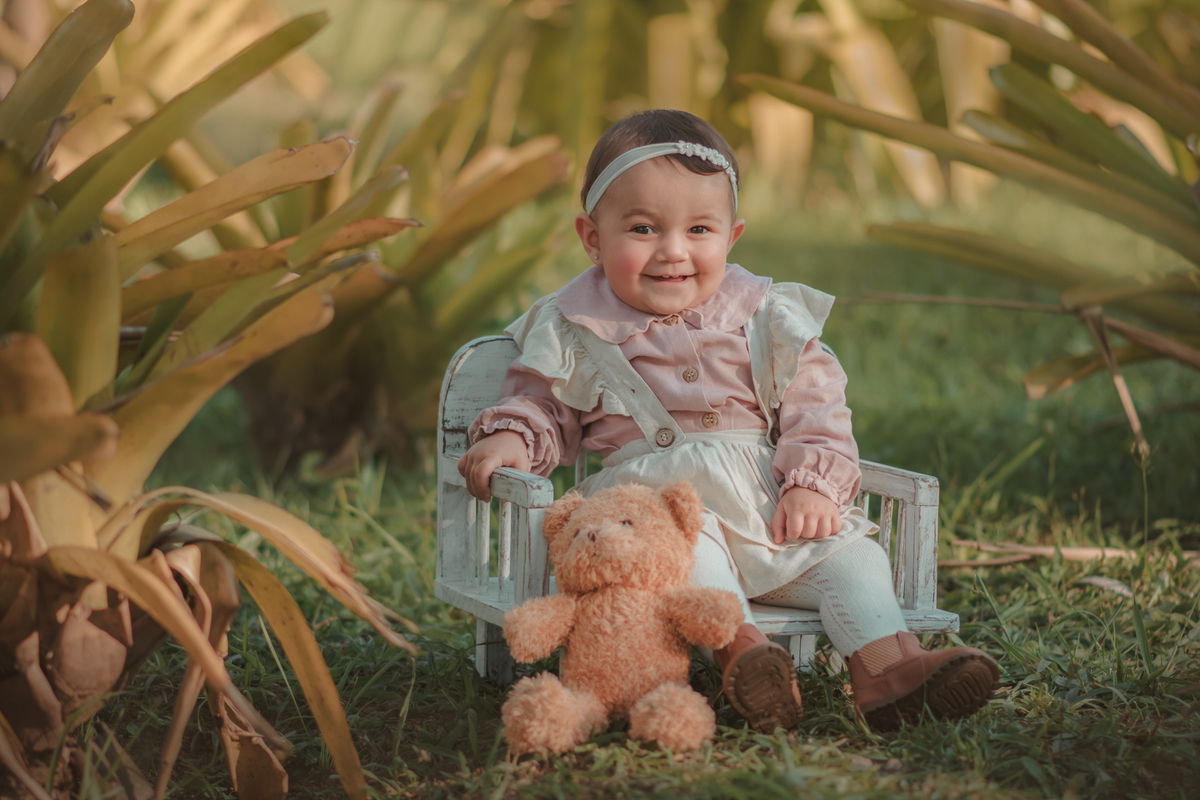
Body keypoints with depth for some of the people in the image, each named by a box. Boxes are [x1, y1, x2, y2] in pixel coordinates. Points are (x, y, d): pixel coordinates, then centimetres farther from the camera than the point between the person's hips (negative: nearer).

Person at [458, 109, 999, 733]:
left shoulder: (766, 319, 8)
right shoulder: (577, 330, 6)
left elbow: (815, 403, 7)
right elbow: (542, 404, 13)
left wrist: (815, 483, -9)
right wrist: (511, 437, -10)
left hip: (773, 506, 4)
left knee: (848, 548, -15)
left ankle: (882, 664, -31)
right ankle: (738, 645, -55)